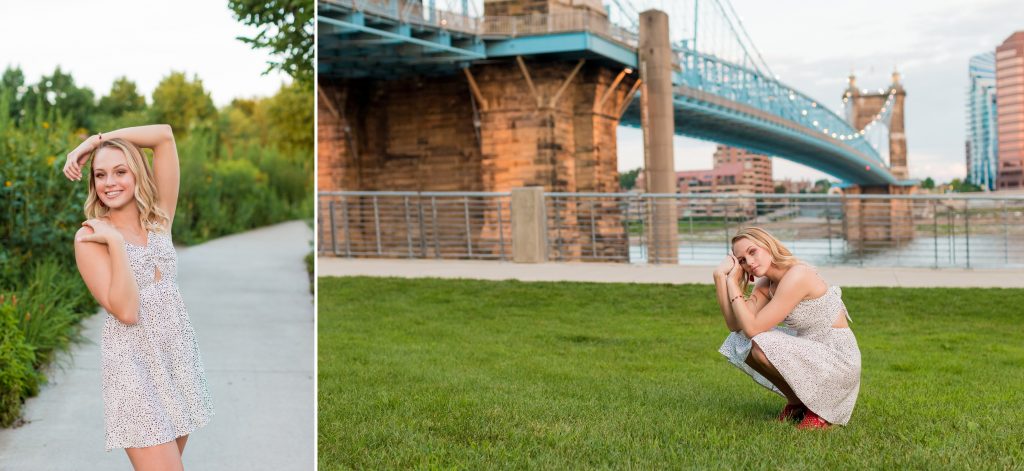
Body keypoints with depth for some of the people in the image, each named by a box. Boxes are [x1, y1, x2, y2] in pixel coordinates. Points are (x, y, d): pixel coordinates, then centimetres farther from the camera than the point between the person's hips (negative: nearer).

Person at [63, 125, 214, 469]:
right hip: (135, 363, -5)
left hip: (179, 353, 5)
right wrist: (116, 241, -17)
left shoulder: (159, 218, 6)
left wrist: (94, 140, -1)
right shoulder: (90, 237, -6)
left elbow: (165, 136, 0)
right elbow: (126, 310, -18)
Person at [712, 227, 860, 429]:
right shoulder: (766, 283, 4)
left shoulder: (797, 275, -23)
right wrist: (721, 276, -10)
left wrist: (732, 282, -17)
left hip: (838, 358, -9)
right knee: (740, 343, 4)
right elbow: (735, 325, -6)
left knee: (762, 349, -27)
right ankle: (797, 403, 12)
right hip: (811, 352, 9)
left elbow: (753, 328, -25)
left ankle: (819, 408, -5)